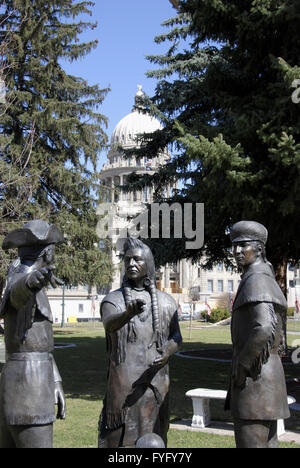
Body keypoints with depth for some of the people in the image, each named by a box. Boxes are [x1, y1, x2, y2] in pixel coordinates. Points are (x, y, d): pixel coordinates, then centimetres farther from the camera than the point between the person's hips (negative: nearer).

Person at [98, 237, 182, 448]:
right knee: (119, 439, -2)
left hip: (155, 382, 2)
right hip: (123, 384, -2)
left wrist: (166, 354, -20)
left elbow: (176, 337, 4)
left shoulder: (166, 302, 9)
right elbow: (110, 324, -22)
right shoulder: (113, 300, 0)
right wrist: (129, 313, -45)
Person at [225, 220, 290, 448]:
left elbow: (264, 328, -29)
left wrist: (241, 365, -18)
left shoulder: (256, 281, -15)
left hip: (254, 376, -10)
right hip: (269, 371, 10)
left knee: (250, 443, -6)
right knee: (266, 443, 15)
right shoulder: (266, 280, 17)